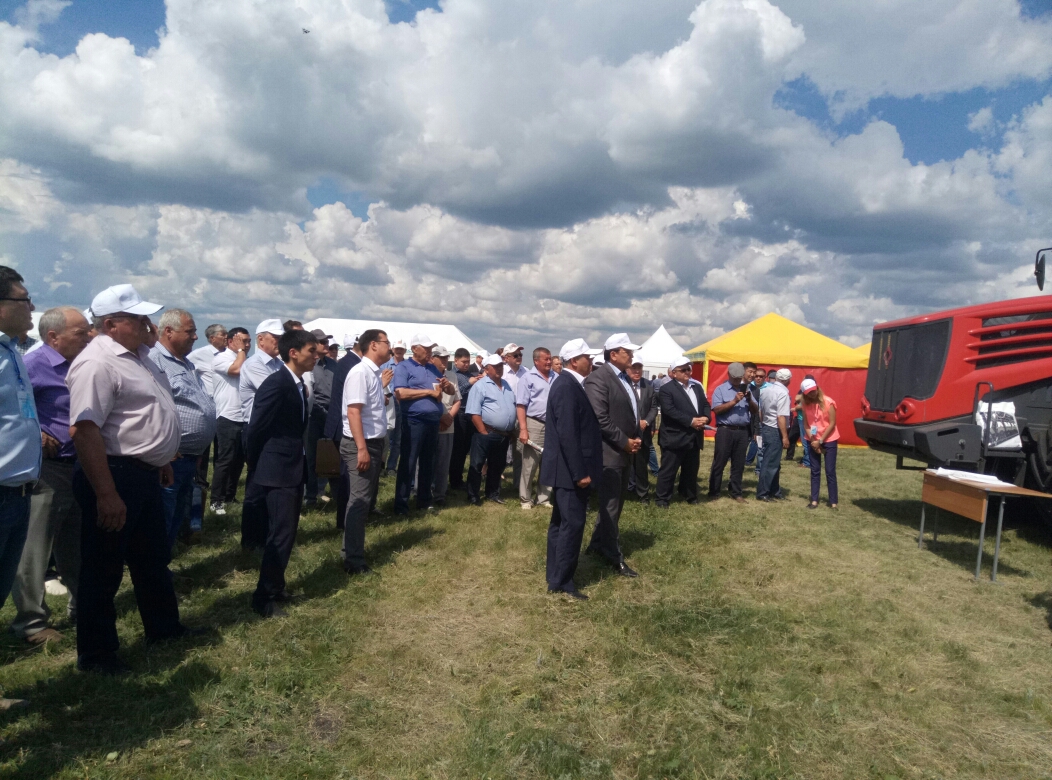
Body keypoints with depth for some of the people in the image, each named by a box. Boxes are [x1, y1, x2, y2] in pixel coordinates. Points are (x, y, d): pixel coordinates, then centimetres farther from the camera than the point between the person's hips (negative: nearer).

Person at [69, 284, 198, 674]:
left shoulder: (138, 355, 10)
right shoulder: (97, 363, -20)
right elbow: (84, 429, -27)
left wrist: (161, 461, 23)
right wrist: (106, 494, -29)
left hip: (143, 474, 10)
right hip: (115, 477, -10)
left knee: (154, 557, 22)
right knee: (103, 568, 5)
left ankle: (163, 627, 39)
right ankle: (95, 654, 21)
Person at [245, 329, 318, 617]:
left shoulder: (299, 385, 9)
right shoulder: (276, 383, -18)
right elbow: (254, 429, -15)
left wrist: (301, 461, 13)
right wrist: (256, 467, -3)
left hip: (294, 469, 9)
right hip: (278, 471, -9)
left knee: (287, 533, 16)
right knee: (280, 534, -4)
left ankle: (275, 587, 30)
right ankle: (264, 598, 9)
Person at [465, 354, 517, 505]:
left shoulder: (506, 385, 13)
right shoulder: (480, 386, -9)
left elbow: (513, 408, 19)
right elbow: (474, 413, -14)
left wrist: (512, 432, 13)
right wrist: (484, 433, -15)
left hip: (504, 435, 7)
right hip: (486, 434, -7)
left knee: (497, 466, 16)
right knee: (477, 466, 1)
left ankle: (493, 493, 29)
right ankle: (473, 496, 11)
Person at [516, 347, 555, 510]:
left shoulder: (556, 378, 10)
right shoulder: (527, 378, -4)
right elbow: (520, 405, -8)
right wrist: (523, 429, -16)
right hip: (534, 425, -5)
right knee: (529, 464, 1)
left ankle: (544, 497, 22)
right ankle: (525, 499, 12)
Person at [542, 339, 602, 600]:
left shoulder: (567, 384, 13)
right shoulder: (568, 387, -19)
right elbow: (567, 434, -24)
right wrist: (580, 472, -23)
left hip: (567, 468, 11)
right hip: (570, 470, -11)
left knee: (561, 522, 16)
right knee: (572, 523, -4)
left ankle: (554, 573, 27)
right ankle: (561, 581, 4)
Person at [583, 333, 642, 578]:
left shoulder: (624, 379, 13)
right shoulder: (598, 379, -16)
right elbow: (600, 419, -22)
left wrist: (636, 439, 4)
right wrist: (625, 442, -17)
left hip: (625, 452, 9)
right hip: (609, 453, -9)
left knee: (615, 503, 17)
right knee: (610, 506, -1)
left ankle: (598, 544, 31)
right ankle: (614, 556, 8)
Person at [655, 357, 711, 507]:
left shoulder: (697, 387, 16)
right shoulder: (666, 389, -8)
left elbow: (706, 405, 13)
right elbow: (670, 411, -19)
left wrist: (705, 418, -10)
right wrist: (691, 421, -20)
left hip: (694, 437, 7)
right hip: (674, 438, -7)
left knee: (691, 470, 16)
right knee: (668, 470, 0)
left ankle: (690, 496, 29)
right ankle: (662, 498, 8)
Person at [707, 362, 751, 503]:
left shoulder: (746, 389, 13)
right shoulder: (720, 389, 0)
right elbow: (716, 410, -12)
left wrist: (749, 399, -8)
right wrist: (734, 401, -18)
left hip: (743, 431, 4)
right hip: (725, 431, -4)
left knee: (739, 464, 10)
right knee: (719, 463, 2)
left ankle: (736, 493, 18)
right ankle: (714, 492, 10)